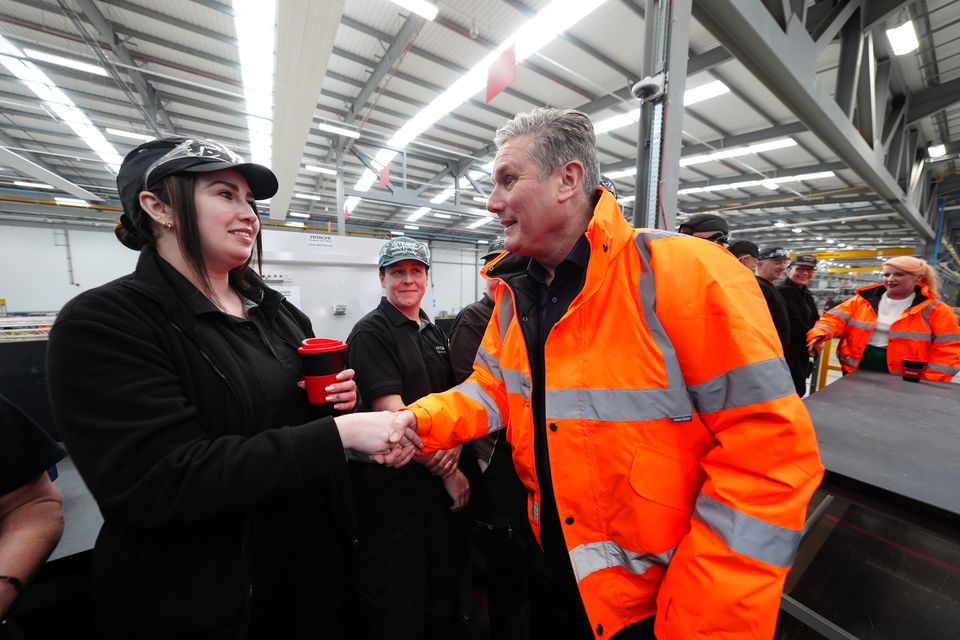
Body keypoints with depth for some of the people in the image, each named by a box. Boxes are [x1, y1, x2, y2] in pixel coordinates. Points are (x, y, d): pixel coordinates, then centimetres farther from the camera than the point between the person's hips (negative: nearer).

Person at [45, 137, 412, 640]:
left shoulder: (277, 312, 2)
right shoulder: (101, 324, -16)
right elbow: (163, 481, -26)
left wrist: (339, 402, -10)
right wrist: (340, 432, -29)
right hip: (198, 599, -5)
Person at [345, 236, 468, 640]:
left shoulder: (435, 333, 9)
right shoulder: (371, 333, -13)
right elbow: (394, 414, -19)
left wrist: (454, 446, -9)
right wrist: (447, 471, -14)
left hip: (442, 483, 7)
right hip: (393, 489, -6)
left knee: (445, 595, 23)